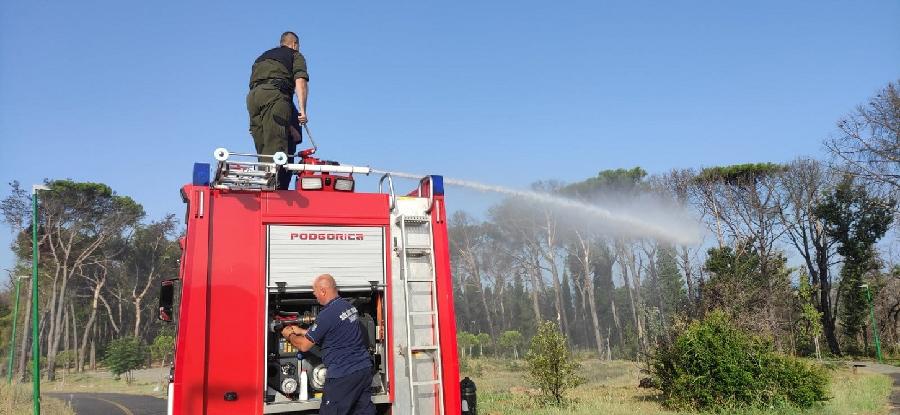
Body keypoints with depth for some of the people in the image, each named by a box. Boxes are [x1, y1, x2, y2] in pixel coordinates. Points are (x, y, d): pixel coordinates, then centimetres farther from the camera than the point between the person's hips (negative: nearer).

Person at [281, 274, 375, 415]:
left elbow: (304, 346, -6)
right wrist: (300, 331, 29)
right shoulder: (348, 306, 10)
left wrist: (289, 335, 15)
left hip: (343, 374, -8)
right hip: (365, 368, 8)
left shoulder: (326, 315, -15)